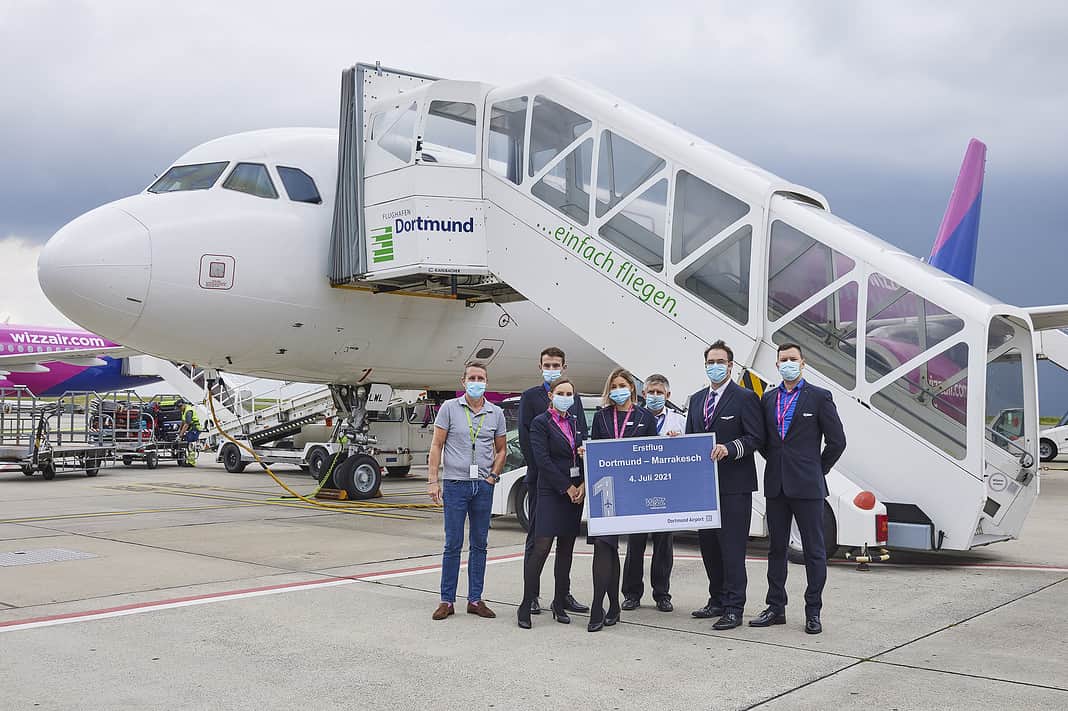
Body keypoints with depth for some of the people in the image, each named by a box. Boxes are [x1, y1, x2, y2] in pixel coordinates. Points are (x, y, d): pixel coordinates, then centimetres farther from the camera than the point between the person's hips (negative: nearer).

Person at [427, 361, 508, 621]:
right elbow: (436, 445, -1)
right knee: (453, 544, -1)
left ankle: (475, 600, 16)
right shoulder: (450, 408, 0)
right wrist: (433, 481, -7)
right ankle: (447, 600, 7)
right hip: (455, 483, -3)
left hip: (483, 485, 3)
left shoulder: (496, 413, 8)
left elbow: (501, 450, 15)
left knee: (479, 544, 7)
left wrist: (492, 476, 0)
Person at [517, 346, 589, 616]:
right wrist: (538, 470, -10)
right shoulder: (530, 396, 1)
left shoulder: (574, 397, 14)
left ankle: (564, 594, 17)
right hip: (540, 479, -4)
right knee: (536, 538, 1)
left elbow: (583, 435, 9)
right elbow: (525, 438, -5)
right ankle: (532, 596, 5)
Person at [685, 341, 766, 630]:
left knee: (732, 547, -6)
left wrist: (729, 448, -24)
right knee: (708, 544, 12)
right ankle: (717, 600, 24)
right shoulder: (696, 399, 16)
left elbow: (756, 438, -10)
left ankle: (734, 608, 0)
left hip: (734, 485, -7)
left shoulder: (745, 398, -4)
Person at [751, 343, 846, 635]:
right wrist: (775, 462, 11)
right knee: (776, 548, 11)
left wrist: (817, 470, 2)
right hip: (776, 486, 5)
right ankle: (776, 608, 20)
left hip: (807, 487, -5)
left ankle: (813, 612, 9)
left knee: (814, 551, 1)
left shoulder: (819, 397, -2)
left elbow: (836, 441, -2)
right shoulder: (768, 398, 11)